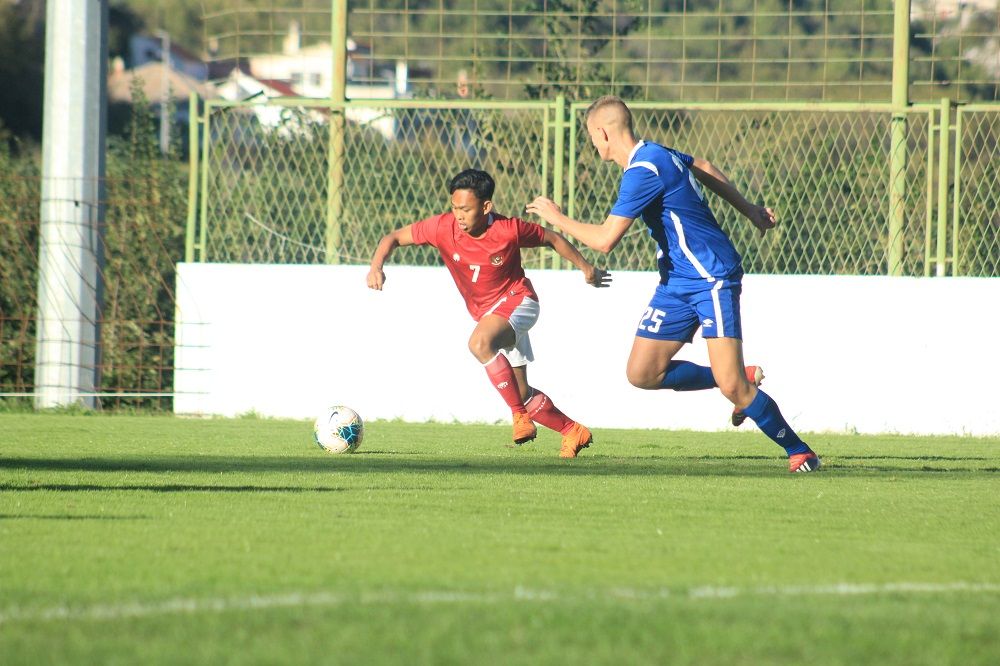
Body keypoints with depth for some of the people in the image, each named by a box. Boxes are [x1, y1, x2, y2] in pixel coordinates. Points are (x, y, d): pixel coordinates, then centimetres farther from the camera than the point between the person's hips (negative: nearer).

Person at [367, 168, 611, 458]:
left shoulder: (509, 230, -22)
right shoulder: (443, 227, -16)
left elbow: (552, 239, -4)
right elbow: (394, 237, -9)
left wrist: (586, 268, 5)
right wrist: (376, 266, -28)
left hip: (517, 301, -5)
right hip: (485, 312, 5)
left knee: (480, 343, -36)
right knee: (521, 392, 8)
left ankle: (520, 416, -29)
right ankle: (573, 431, 26)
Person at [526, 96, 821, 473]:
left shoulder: (643, 171, -21)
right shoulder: (655, 154, 9)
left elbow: (605, 240, -23)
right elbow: (704, 169, 28)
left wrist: (557, 218, -8)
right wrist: (749, 211, 39)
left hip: (713, 278, -10)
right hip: (677, 282, 10)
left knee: (731, 386, -15)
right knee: (642, 374, 2)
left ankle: (799, 452, 0)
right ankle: (742, 382, 17)